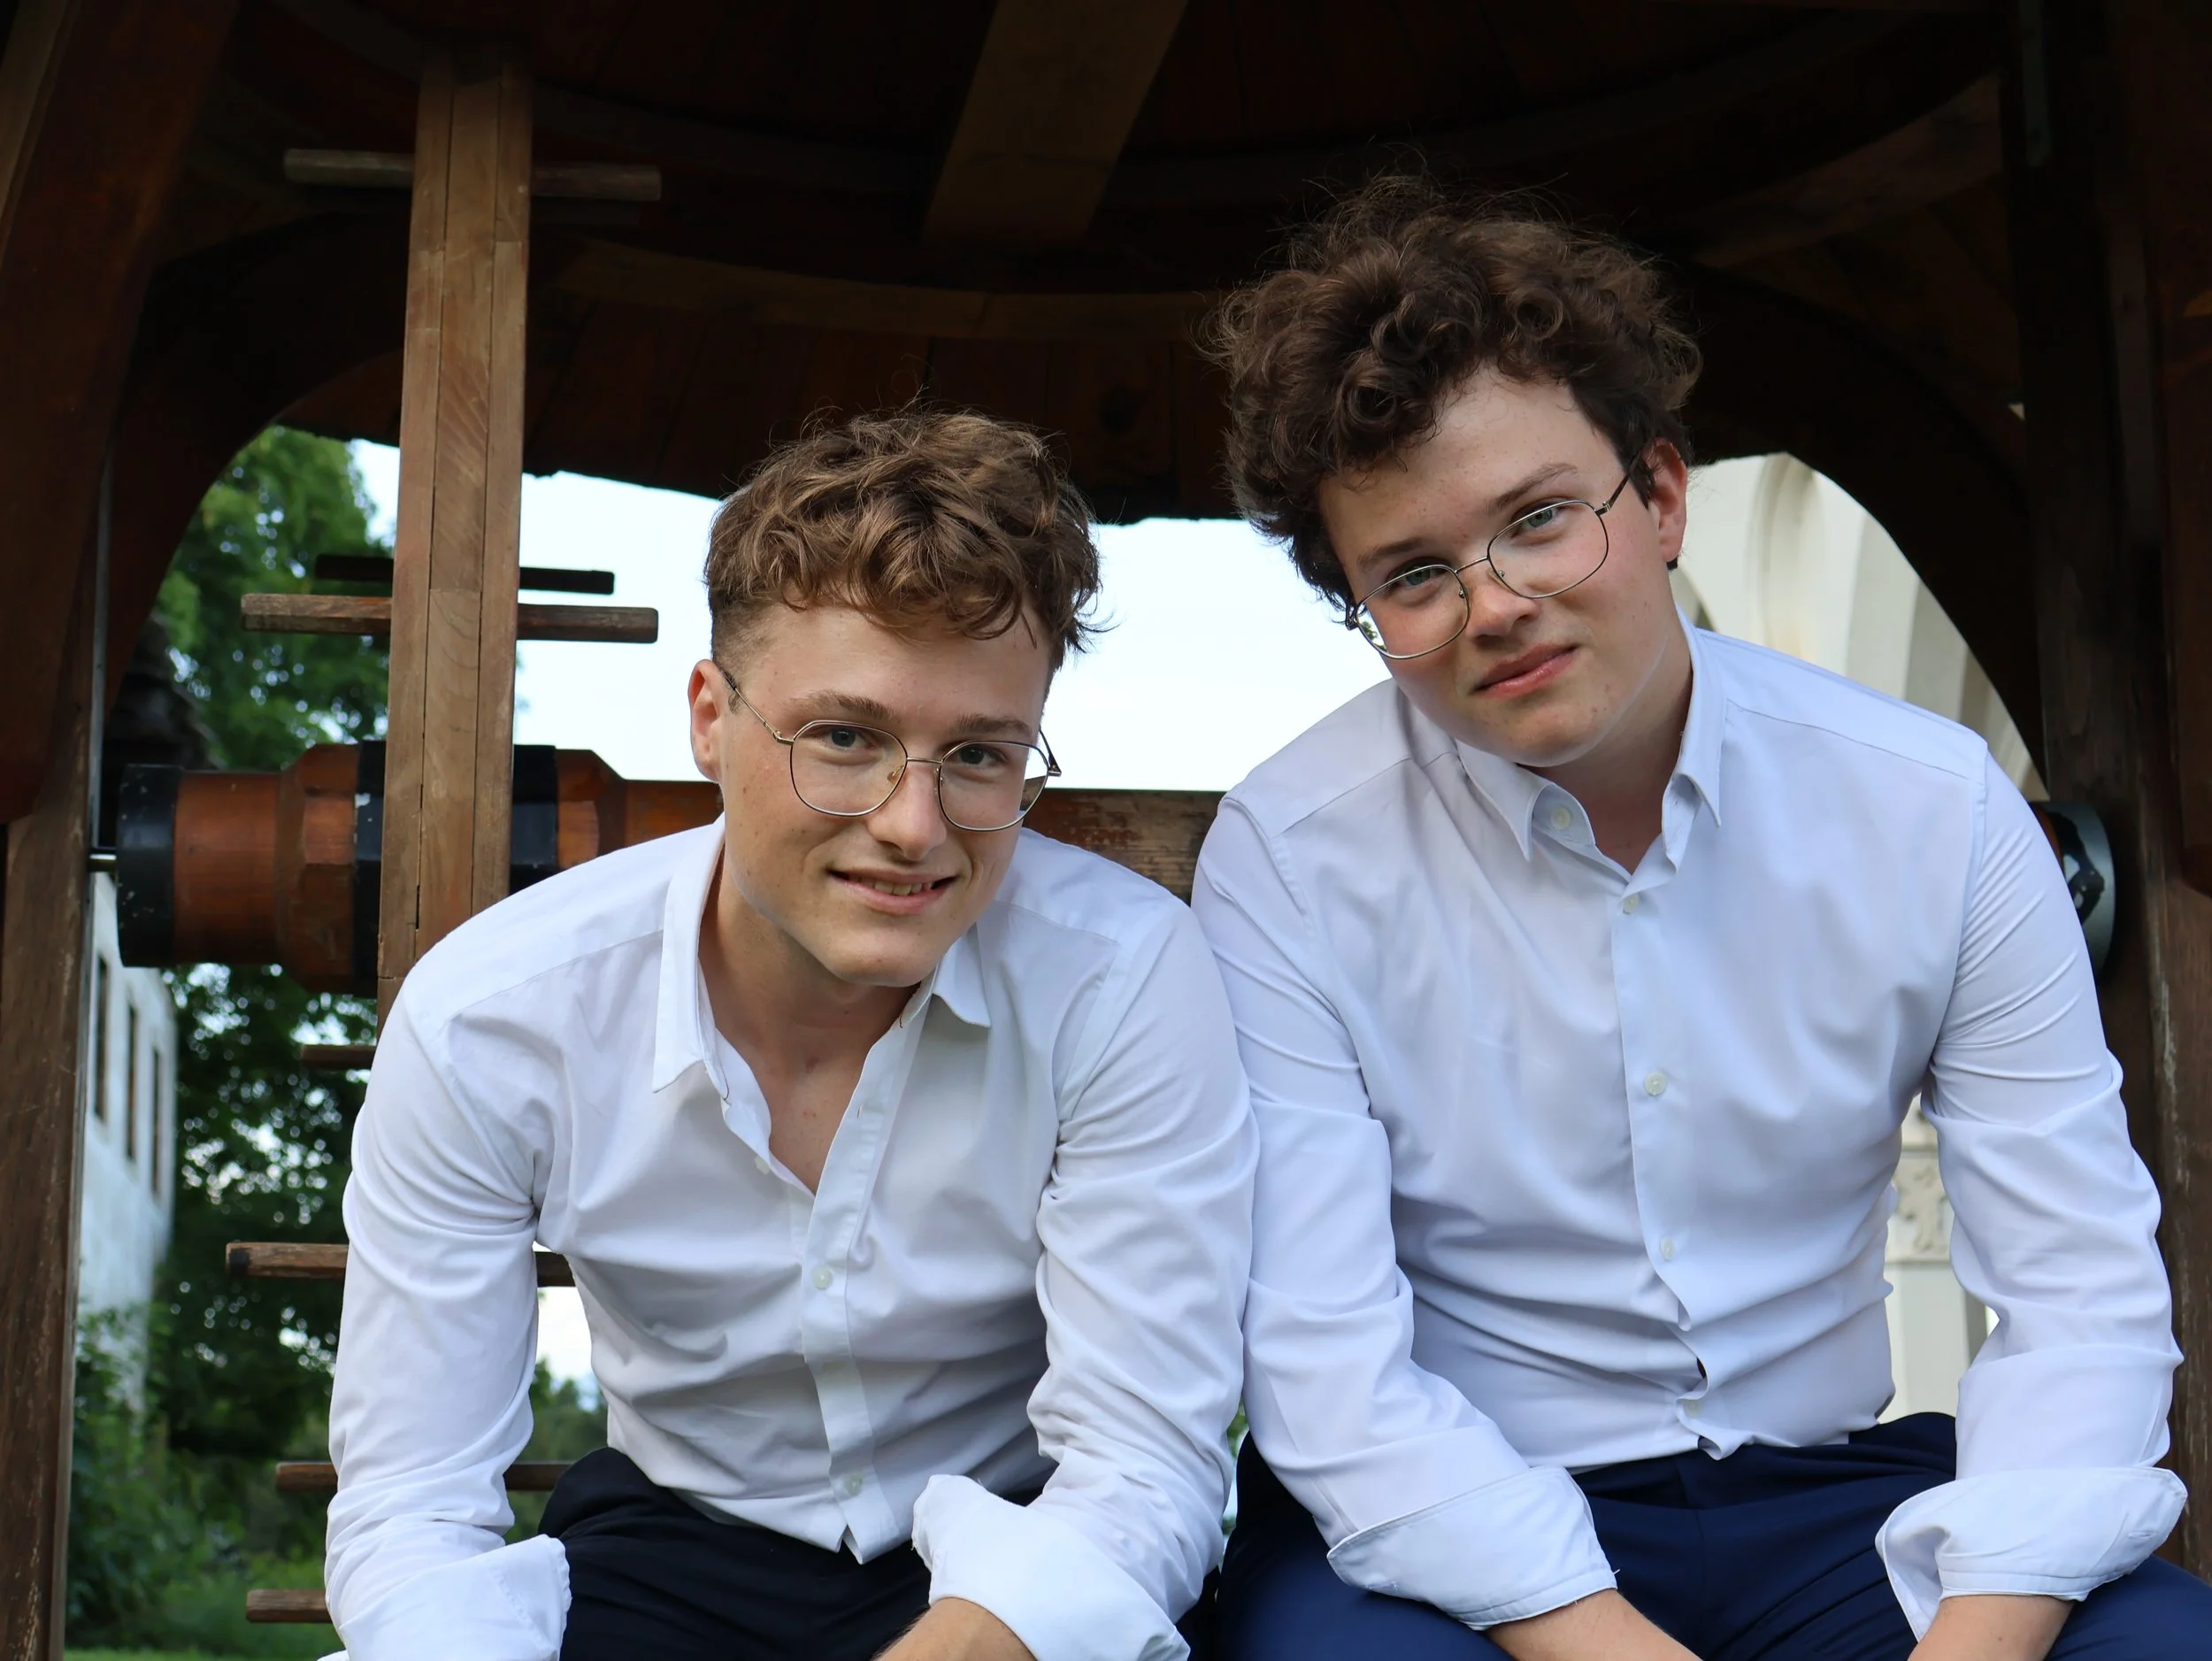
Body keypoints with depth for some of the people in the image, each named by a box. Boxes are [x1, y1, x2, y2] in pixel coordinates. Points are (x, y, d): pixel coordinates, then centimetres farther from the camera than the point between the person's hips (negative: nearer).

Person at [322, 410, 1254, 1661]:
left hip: (1022, 1556, 1)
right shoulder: (488, 1020, -16)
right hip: (676, 1542, 0)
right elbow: (411, 1512, -13)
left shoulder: (1129, 980, -21)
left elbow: (1141, 1474, -20)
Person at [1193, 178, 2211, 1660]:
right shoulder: (1290, 863, -10)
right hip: (1452, 1524, -2)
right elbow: (1324, 1373, -14)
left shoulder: (1931, 808, -4)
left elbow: (2082, 1280, -4)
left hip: (1829, 1487, 3)